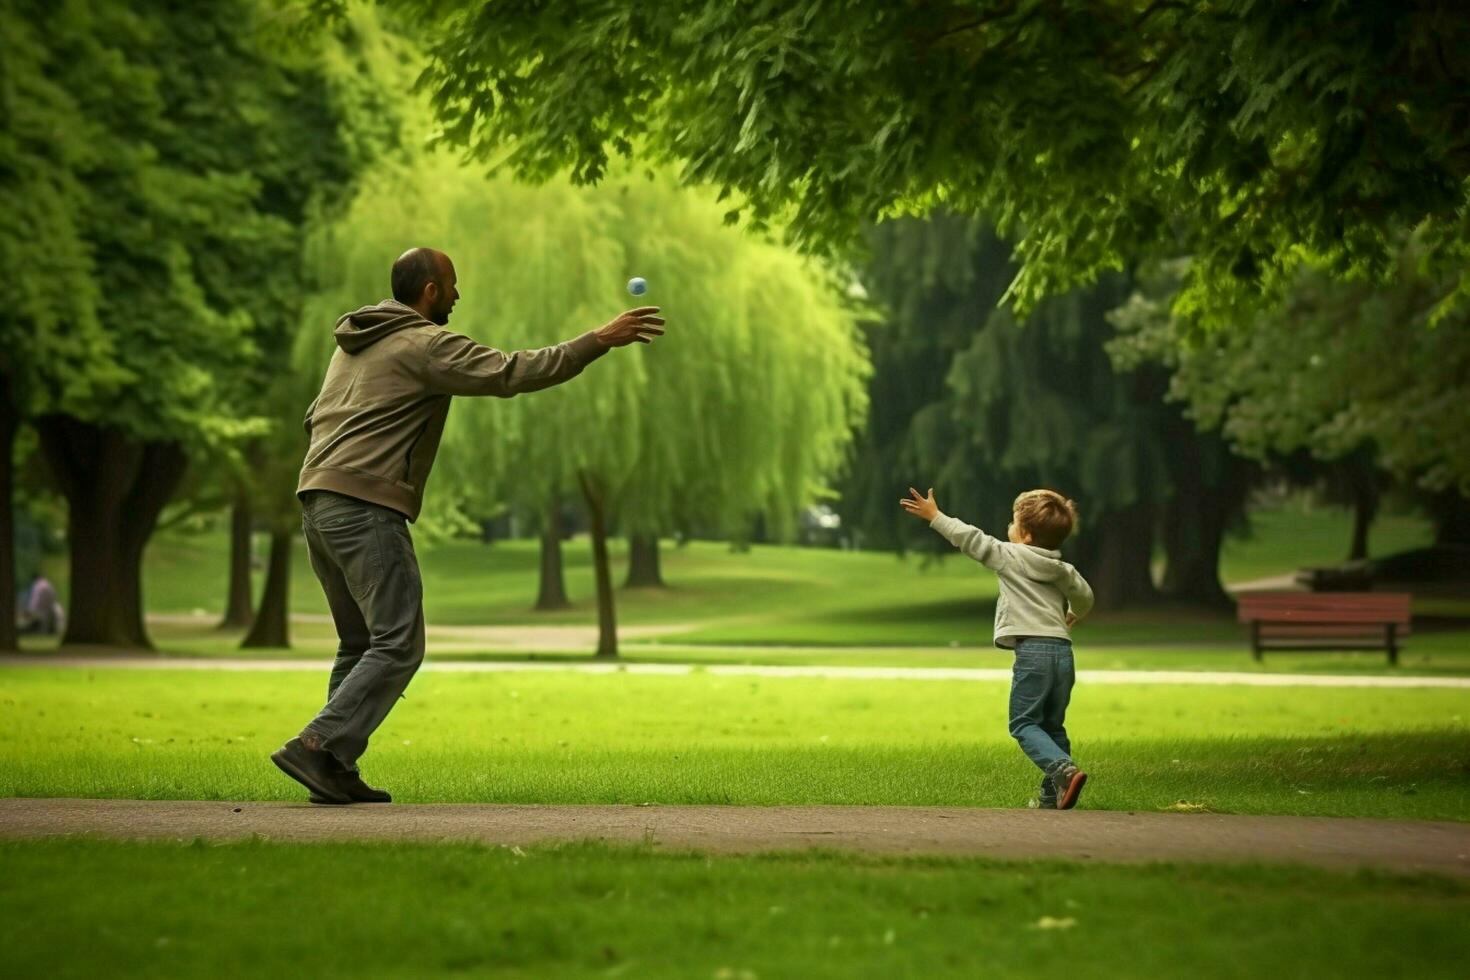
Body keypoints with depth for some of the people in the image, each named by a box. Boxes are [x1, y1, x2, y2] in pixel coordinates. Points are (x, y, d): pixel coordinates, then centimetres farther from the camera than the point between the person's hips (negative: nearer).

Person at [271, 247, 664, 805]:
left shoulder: (353, 342, 23)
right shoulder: (425, 344, -5)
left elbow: (315, 418, 26)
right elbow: (512, 373, -13)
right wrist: (599, 341, -10)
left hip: (316, 502, 10)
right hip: (365, 507, -9)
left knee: (361, 644, 15)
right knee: (398, 646, -9)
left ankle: (334, 773, 9)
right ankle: (315, 748, -18)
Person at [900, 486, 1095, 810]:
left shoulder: (1010, 556, 2)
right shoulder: (1063, 571, 19)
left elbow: (972, 539, 1)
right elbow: (1084, 596, 31)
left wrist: (934, 516, 10)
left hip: (1032, 649, -6)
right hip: (1062, 649, 6)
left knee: (1024, 725, -3)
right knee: (1052, 725, 14)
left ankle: (1063, 770, -24)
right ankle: (1053, 794, 10)